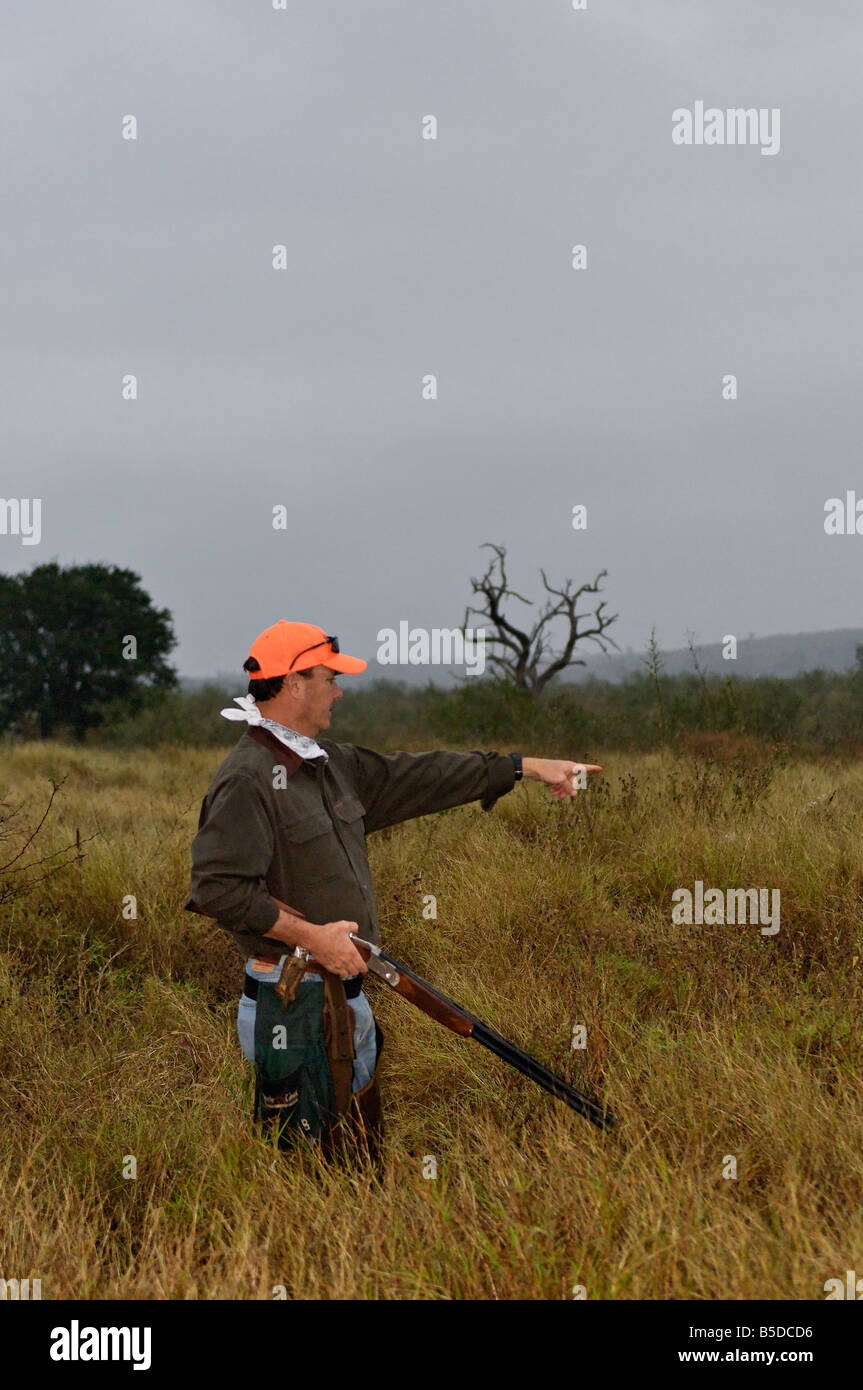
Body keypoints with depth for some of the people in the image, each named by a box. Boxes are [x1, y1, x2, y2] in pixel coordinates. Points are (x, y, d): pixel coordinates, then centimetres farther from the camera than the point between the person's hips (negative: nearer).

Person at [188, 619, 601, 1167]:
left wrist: (526, 767, 19)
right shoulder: (247, 780, -15)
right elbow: (215, 888, -23)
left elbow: (417, 777, 19)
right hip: (293, 1009, -9)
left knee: (365, 1160, 15)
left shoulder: (331, 764, 13)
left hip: (344, 995, 9)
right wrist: (312, 936, -22)